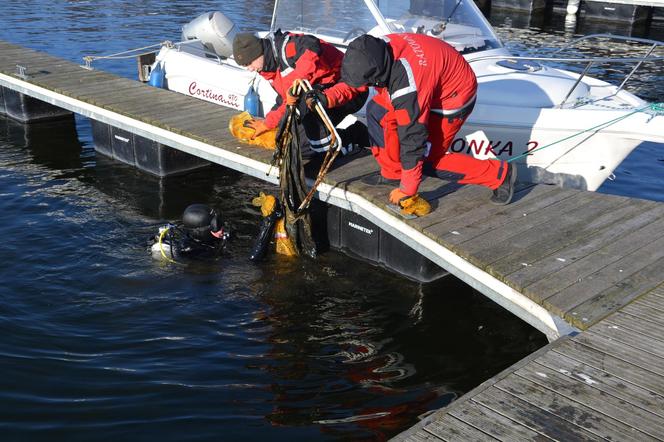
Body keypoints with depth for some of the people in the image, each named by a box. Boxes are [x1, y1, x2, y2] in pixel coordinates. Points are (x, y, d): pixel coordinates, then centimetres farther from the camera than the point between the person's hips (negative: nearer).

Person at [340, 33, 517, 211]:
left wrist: (406, 190, -25)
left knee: (429, 157, -6)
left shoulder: (407, 88, -40)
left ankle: (500, 174, 2)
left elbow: (412, 138, -33)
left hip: (455, 95, -9)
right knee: (377, 111, 1)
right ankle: (392, 174, 13)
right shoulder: (381, 46, -20)